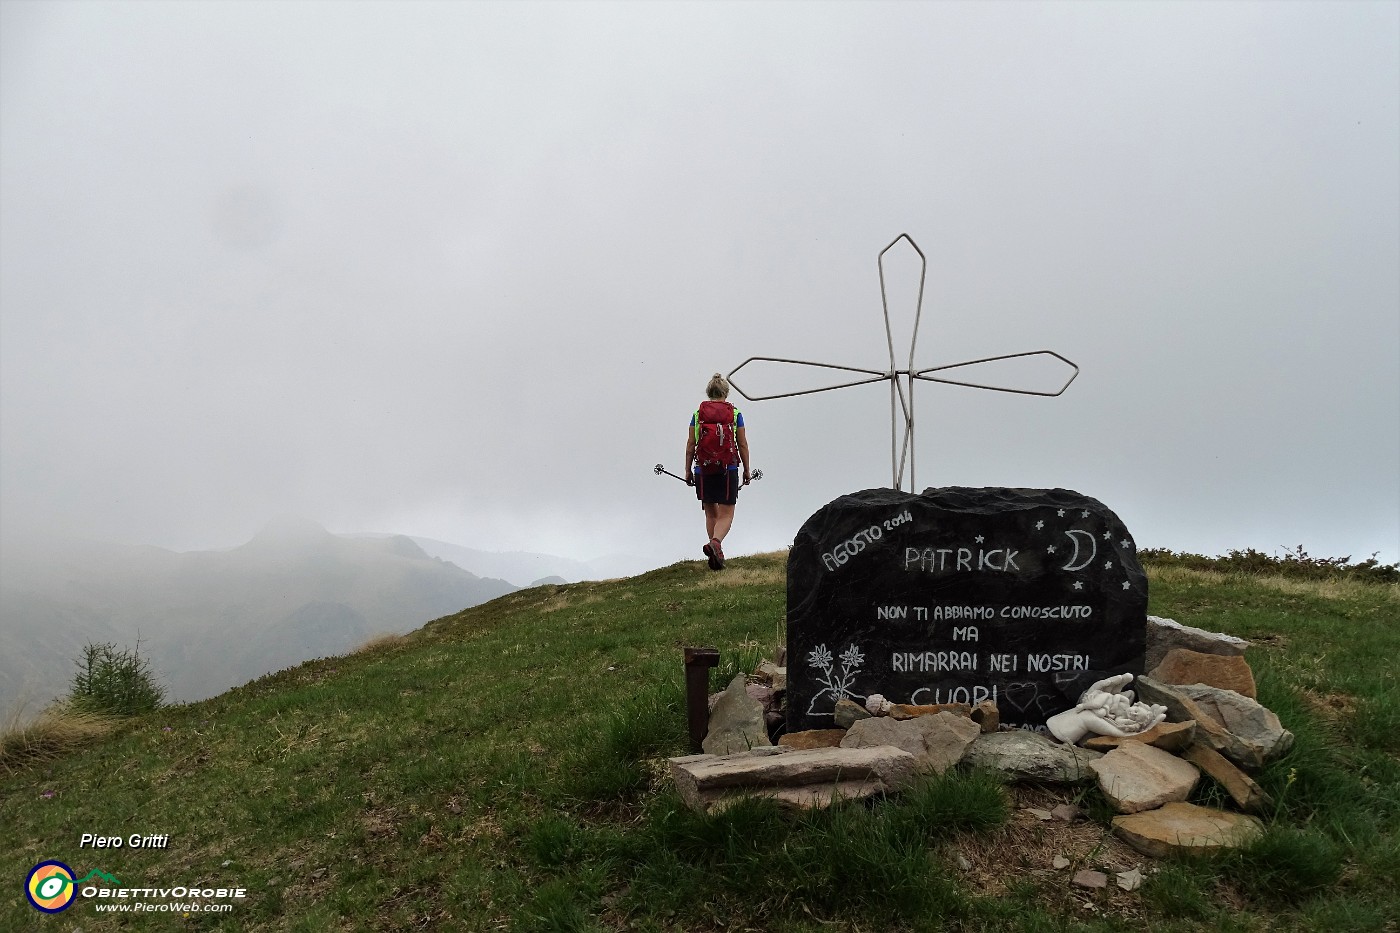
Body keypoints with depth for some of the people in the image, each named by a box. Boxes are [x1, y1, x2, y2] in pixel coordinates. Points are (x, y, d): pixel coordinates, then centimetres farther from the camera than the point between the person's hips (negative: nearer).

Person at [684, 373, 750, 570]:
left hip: (703, 470, 2)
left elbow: (690, 445, 2)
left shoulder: (698, 413, 2)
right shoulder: (735, 414, 0)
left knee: (710, 513, 16)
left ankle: (717, 554, 15)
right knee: (726, 514, 2)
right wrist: (746, 470, 10)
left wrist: (688, 470, 10)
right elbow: (743, 445, 2)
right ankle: (715, 542, -25)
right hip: (728, 470, -2)